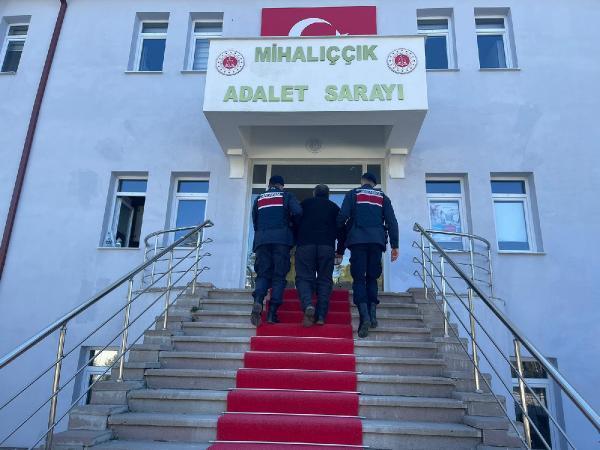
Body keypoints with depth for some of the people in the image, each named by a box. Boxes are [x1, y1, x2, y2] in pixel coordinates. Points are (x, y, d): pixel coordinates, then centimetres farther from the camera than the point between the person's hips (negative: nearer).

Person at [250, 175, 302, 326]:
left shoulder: (259, 199, 20)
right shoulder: (287, 196, 11)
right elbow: (298, 212, -5)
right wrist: (290, 222, 13)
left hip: (261, 239, 3)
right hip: (281, 238, -2)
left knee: (263, 274, 4)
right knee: (279, 275, 0)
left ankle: (258, 301, -24)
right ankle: (272, 313, -9)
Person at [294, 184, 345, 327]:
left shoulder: (304, 204, 20)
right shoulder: (334, 207, 21)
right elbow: (341, 230, 16)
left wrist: (293, 243, 26)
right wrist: (340, 251, 22)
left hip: (305, 245, -1)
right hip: (327, 246, 1)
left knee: (303, 277, 0)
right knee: (324, 280, 5)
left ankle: (308, 305, -27)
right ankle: (321, 316, -5)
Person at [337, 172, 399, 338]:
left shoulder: (353, 194, 13)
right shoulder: (382, 197, 19)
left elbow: (343, 216, -1)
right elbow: (392, 222, 9)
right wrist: (394, 245, 8)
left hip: (358, 240, -2)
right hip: (377, 240, 2)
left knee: (359, 278, -2)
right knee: (372, 278, 13)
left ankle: (364, 315, -17)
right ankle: (373, 313, 0)